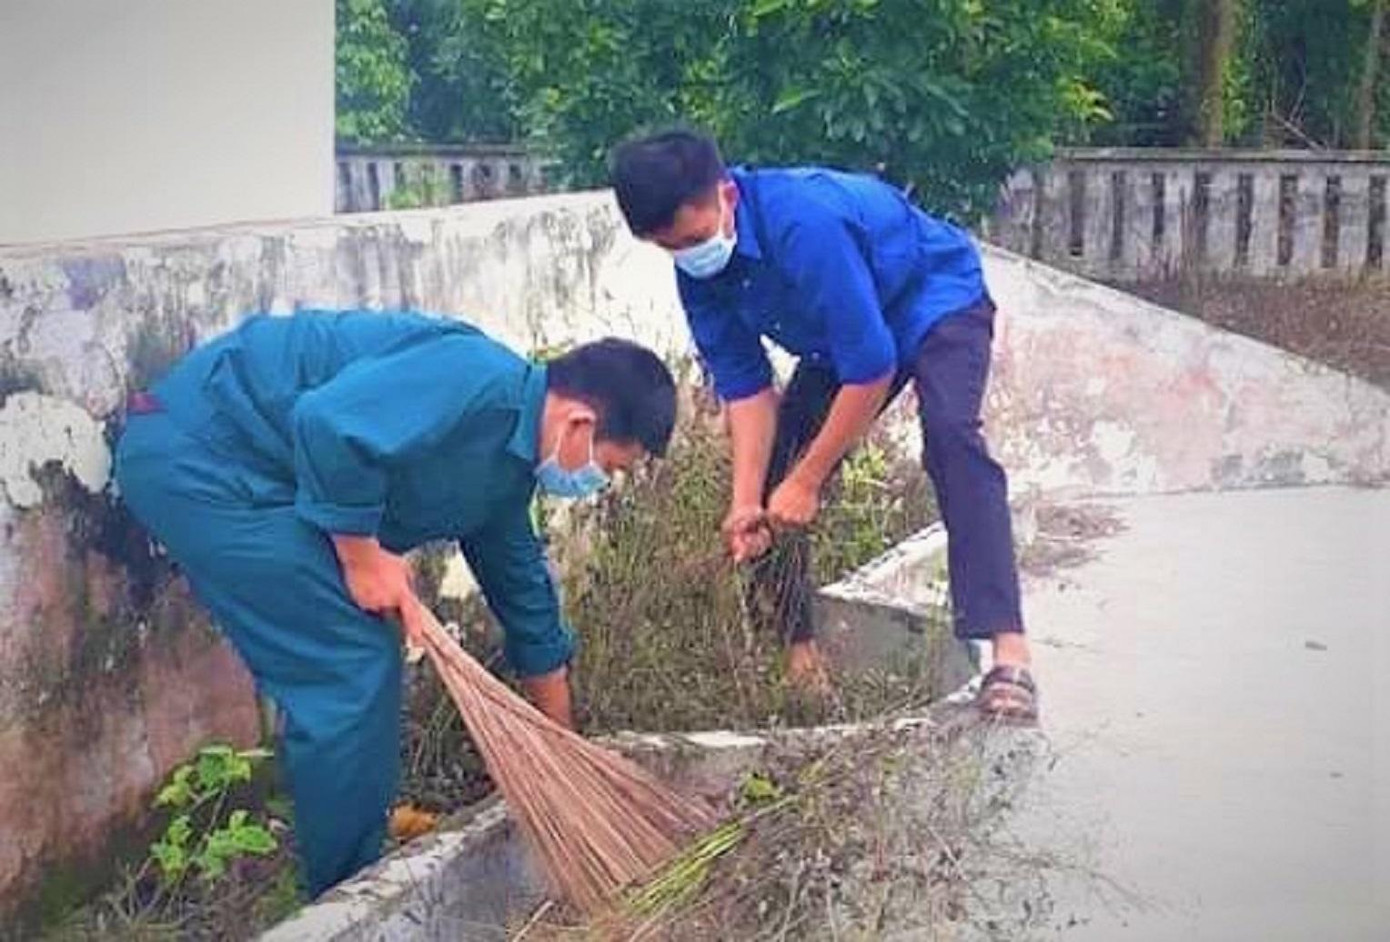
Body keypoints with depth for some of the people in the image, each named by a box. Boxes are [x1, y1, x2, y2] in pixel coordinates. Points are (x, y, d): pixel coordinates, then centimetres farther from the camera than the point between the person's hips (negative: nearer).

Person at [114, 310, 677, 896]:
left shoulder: (506, 465, 12)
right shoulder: (480, 383, -20)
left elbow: (525, 593, 22)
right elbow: (329, 422, -33)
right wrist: (363, 557, -18)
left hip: (243, 473, 10)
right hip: (195, 456, -10)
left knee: (365, 659, 14)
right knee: (351, 667, -8)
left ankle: (357, 875, 27)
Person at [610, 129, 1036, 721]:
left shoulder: (805, 222, -38)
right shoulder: (699, 273, -15)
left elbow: (871, 368, -34)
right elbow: (746, 387, -11)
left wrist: (808, 481, -27)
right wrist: (746, 501, -23)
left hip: (934, 301, -8)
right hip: (841, 336, 8)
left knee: (949, 433, -34)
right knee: (769, 478, -1)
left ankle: (1009, 655, -42)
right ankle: (799, 651, 12)